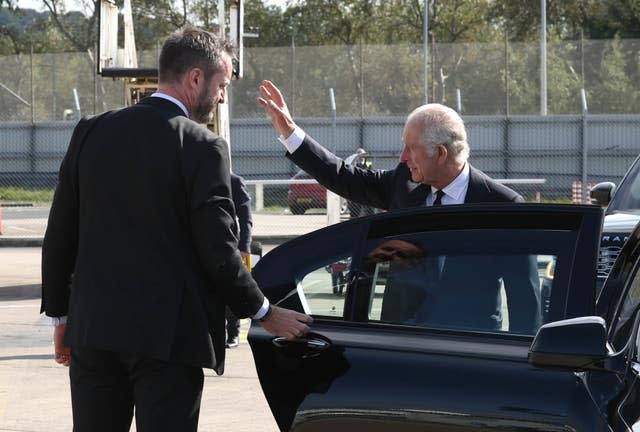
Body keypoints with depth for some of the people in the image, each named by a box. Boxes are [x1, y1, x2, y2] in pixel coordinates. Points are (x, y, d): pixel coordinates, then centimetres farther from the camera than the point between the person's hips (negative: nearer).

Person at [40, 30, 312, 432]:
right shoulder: (202, 146, -10)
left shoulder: (91, 132, 6)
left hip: (92, 327, 5)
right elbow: (218, 250, -11)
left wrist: (61, 314, 18)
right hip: (167, 337, -5)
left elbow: (59, 235, 8)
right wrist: (265, 312, 3)